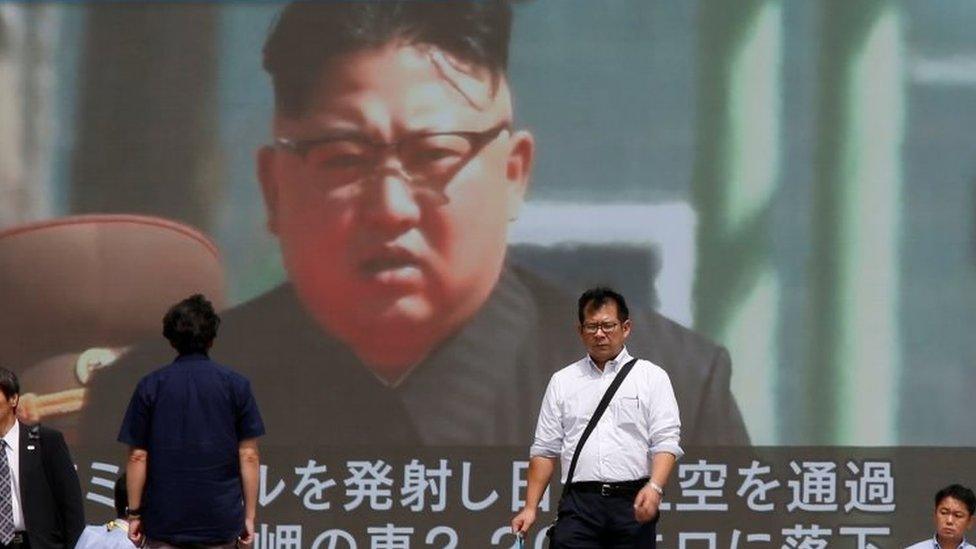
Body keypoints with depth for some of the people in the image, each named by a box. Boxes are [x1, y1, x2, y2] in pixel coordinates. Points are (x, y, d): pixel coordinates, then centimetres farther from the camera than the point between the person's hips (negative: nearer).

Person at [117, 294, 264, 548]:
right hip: (221, 520, 0)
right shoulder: (236, 385, 0)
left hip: (165, 519, 0)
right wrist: (249, 516, 5)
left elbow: (137, 456, 1)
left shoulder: (150, 386, 1)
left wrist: (134, 513, 7)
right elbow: (248, 456, -1)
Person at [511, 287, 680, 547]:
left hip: (634, 505, -1)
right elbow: (545, 450, 13)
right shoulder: (562, 382, 13)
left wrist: (655, 487, -20)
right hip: (578, 505, 1)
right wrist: (531, 507, 5)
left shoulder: (652, 377, 6)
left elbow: (666, 442, -3)